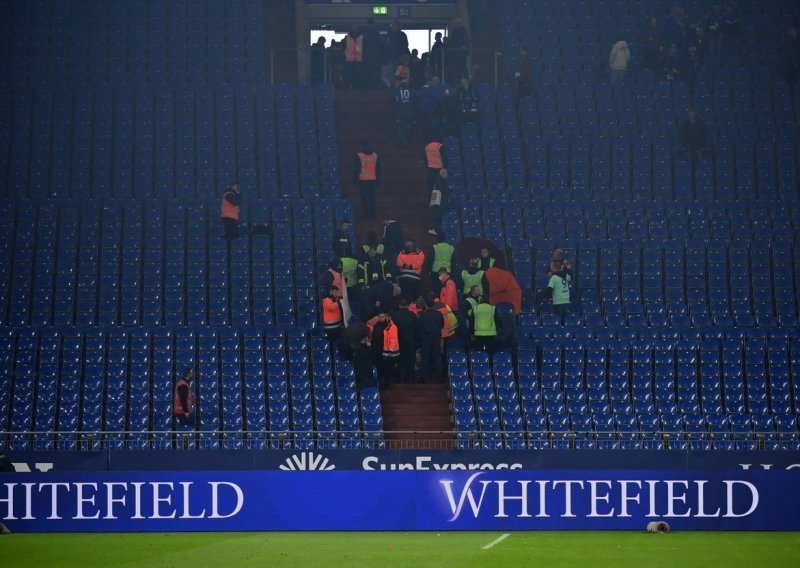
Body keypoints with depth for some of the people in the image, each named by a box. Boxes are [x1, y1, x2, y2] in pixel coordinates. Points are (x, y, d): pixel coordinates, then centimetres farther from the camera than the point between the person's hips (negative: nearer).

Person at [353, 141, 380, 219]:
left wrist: (354, 180, 1)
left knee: (364, 198, 2)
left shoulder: (359, 156, -9)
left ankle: (365, 214, 1)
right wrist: (377, 179, 18)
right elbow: (378, 169, 11)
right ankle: (372, 214, 12)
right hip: (372, 180, 4)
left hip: (362, 180, -4)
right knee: (371, 197, 10)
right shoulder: (375, 155, 5)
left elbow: (356, 169, -7)